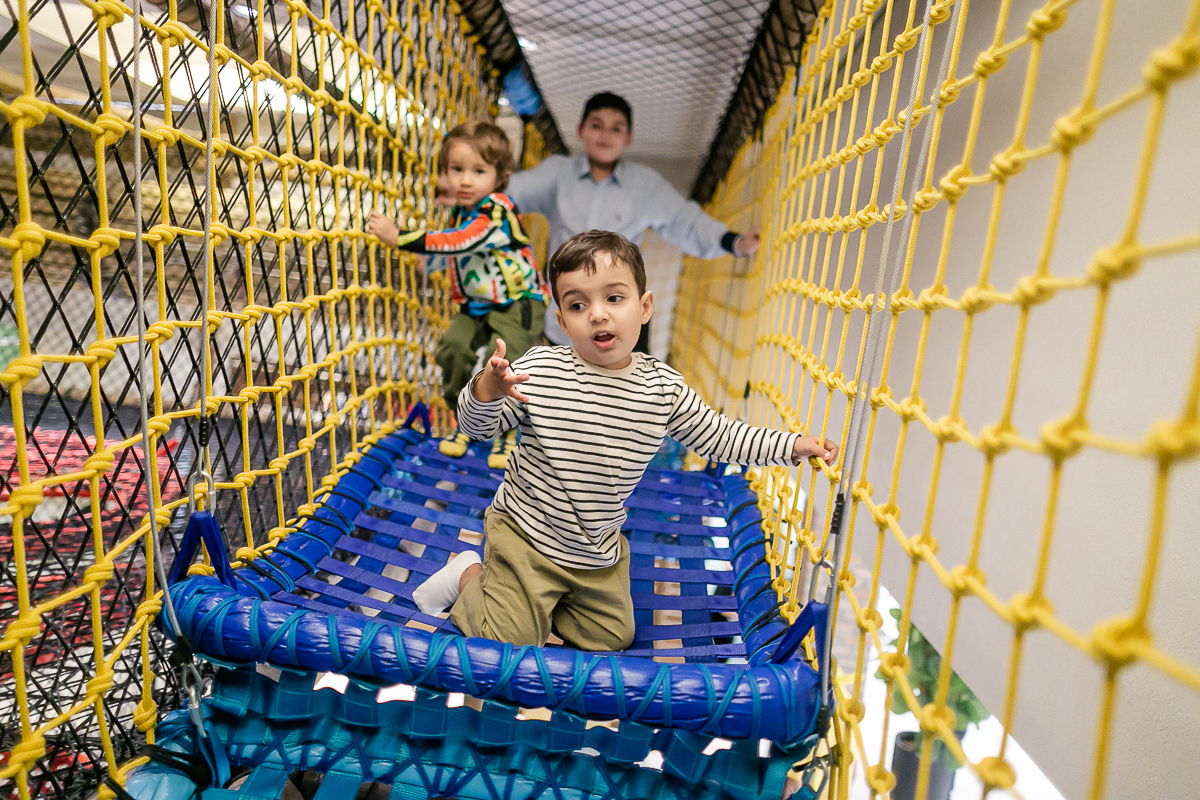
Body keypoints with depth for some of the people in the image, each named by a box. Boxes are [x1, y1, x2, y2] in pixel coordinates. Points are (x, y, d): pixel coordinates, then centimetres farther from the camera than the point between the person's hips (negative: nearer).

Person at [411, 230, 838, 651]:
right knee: (511, 644, 0)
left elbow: (718, 436, 1)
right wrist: (486, 391, -34)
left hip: (600, 554, 4)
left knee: (611, 639, 15)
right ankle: (469, 575, 26)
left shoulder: (663, 388, -9)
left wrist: (794, 445, -5)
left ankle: (544, 600, 34)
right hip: (526, 536, -4)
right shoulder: (537, 371, -18)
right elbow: (475, 424, -11)